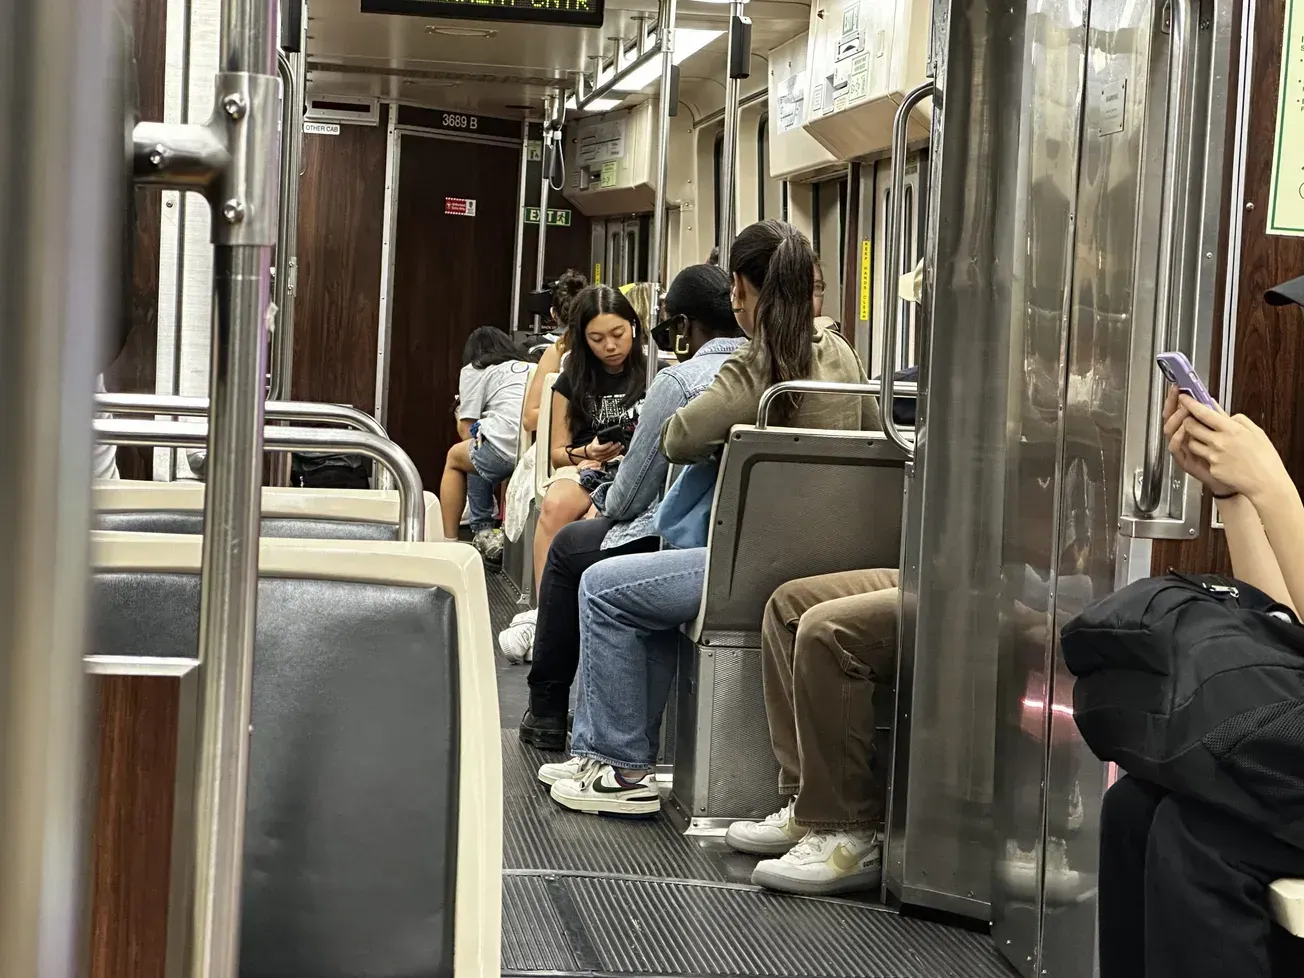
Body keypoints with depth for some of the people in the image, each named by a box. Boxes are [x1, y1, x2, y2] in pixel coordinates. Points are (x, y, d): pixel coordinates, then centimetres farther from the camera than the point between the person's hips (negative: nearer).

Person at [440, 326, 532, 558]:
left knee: (454, 457, 27)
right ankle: (483, 533, 25)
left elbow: (466, 430, 12)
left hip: (508, 448, -5)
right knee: (479, 457, 33)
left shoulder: (474, 371, 17)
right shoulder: (532, 368, 31)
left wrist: (460, 415, 38)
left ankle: (448, 541, 26)